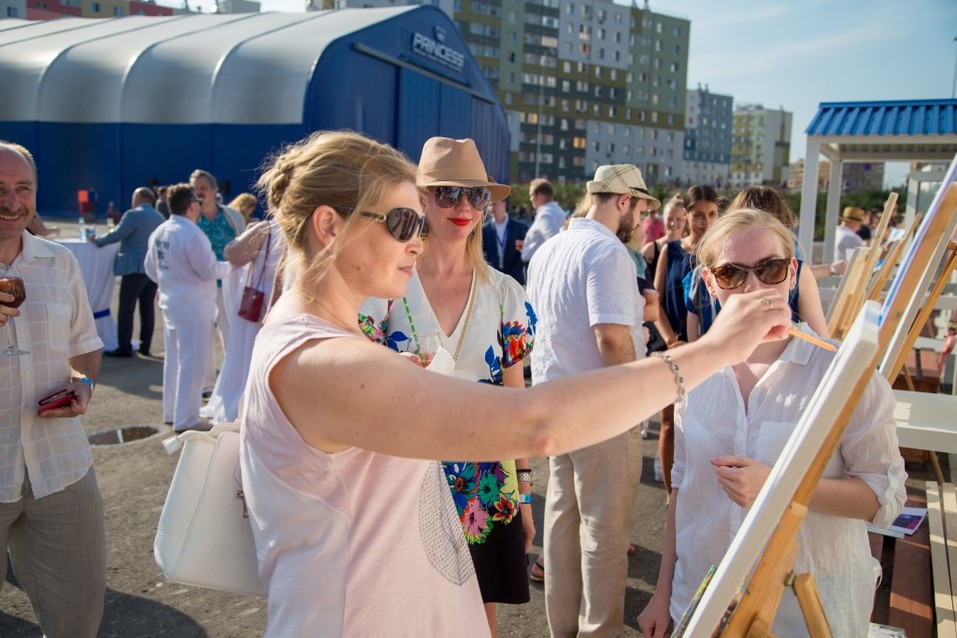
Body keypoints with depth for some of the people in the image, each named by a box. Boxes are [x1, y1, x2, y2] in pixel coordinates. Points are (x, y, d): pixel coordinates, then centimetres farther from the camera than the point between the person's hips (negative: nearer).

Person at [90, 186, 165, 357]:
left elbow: (117, 234, -11)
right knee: (147, 308, 9)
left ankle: (124, 347, -3)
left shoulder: (134, 215, -9)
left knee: (126, 308, -2)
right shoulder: (160, 217, 14)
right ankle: (145, 346, 11)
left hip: (135, 268, -7)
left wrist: (97, 240, 2)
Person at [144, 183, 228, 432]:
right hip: (193, 304, -9)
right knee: (191, 362, -1)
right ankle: (186, 419, 5)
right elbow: (209, 270, -17)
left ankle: (171, 412, 30)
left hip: (170, 302, 9)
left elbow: (150, 268, 13)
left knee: (174, 359, 18)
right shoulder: (192, 234, -20)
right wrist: (230, 265, 0)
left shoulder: (159, 232, 5)